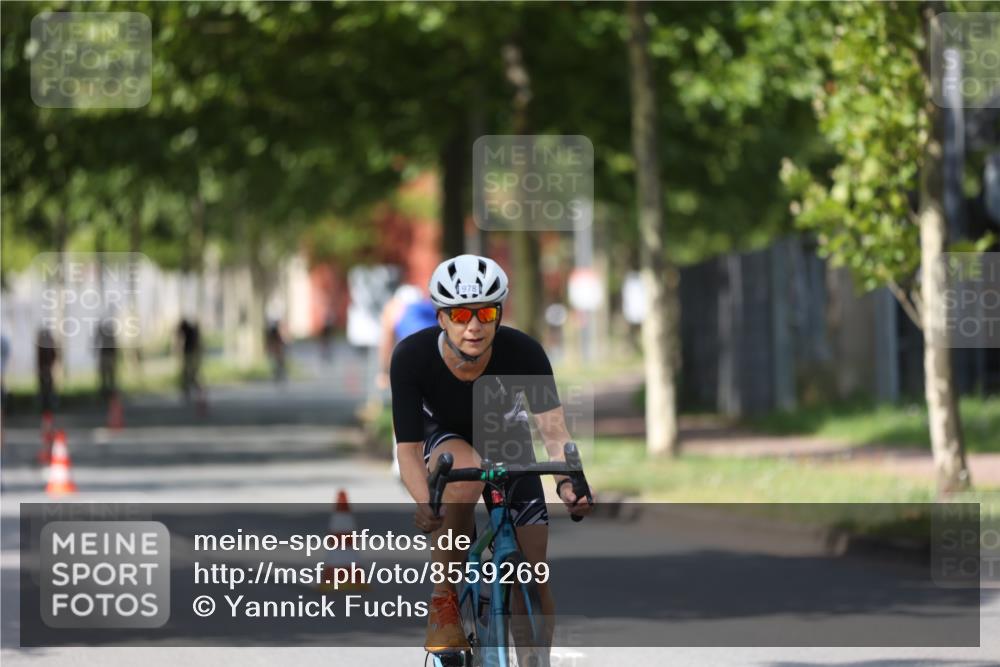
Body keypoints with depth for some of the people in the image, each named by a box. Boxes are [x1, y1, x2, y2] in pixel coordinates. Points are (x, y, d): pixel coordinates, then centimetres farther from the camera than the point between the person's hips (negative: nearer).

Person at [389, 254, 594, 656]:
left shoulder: (523, 353, -31)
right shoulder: (411, 357, -32)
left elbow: (553, 430, -35)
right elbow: (408, 448, -32)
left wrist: (567, 483, -56)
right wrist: (425, 503, -51)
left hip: (505, 439, 2)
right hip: (443, 437, -2)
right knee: (464, 471, -39)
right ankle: (444, 601, -23)